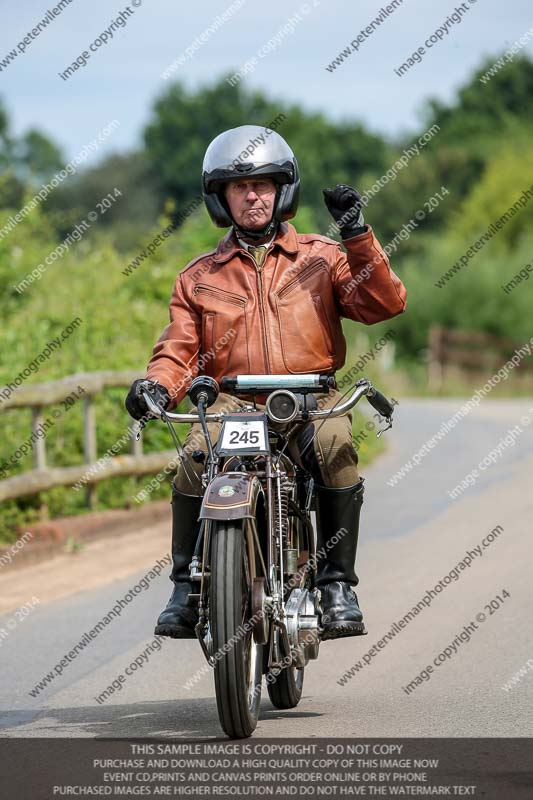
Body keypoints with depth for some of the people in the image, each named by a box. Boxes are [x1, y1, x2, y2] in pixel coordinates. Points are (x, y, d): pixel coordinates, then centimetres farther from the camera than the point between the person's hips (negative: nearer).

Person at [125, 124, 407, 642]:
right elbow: (180, 349, 10)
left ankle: (337, 582, -23)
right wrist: (158, 385, -11)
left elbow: (383, 304, 1)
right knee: (197, 454, -30)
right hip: (233, 403, 1)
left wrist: (357, 237, -7)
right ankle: (187, 584, -15)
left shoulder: (322, 258, 14)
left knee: (334, 447, -33)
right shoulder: (199, 277, 18)